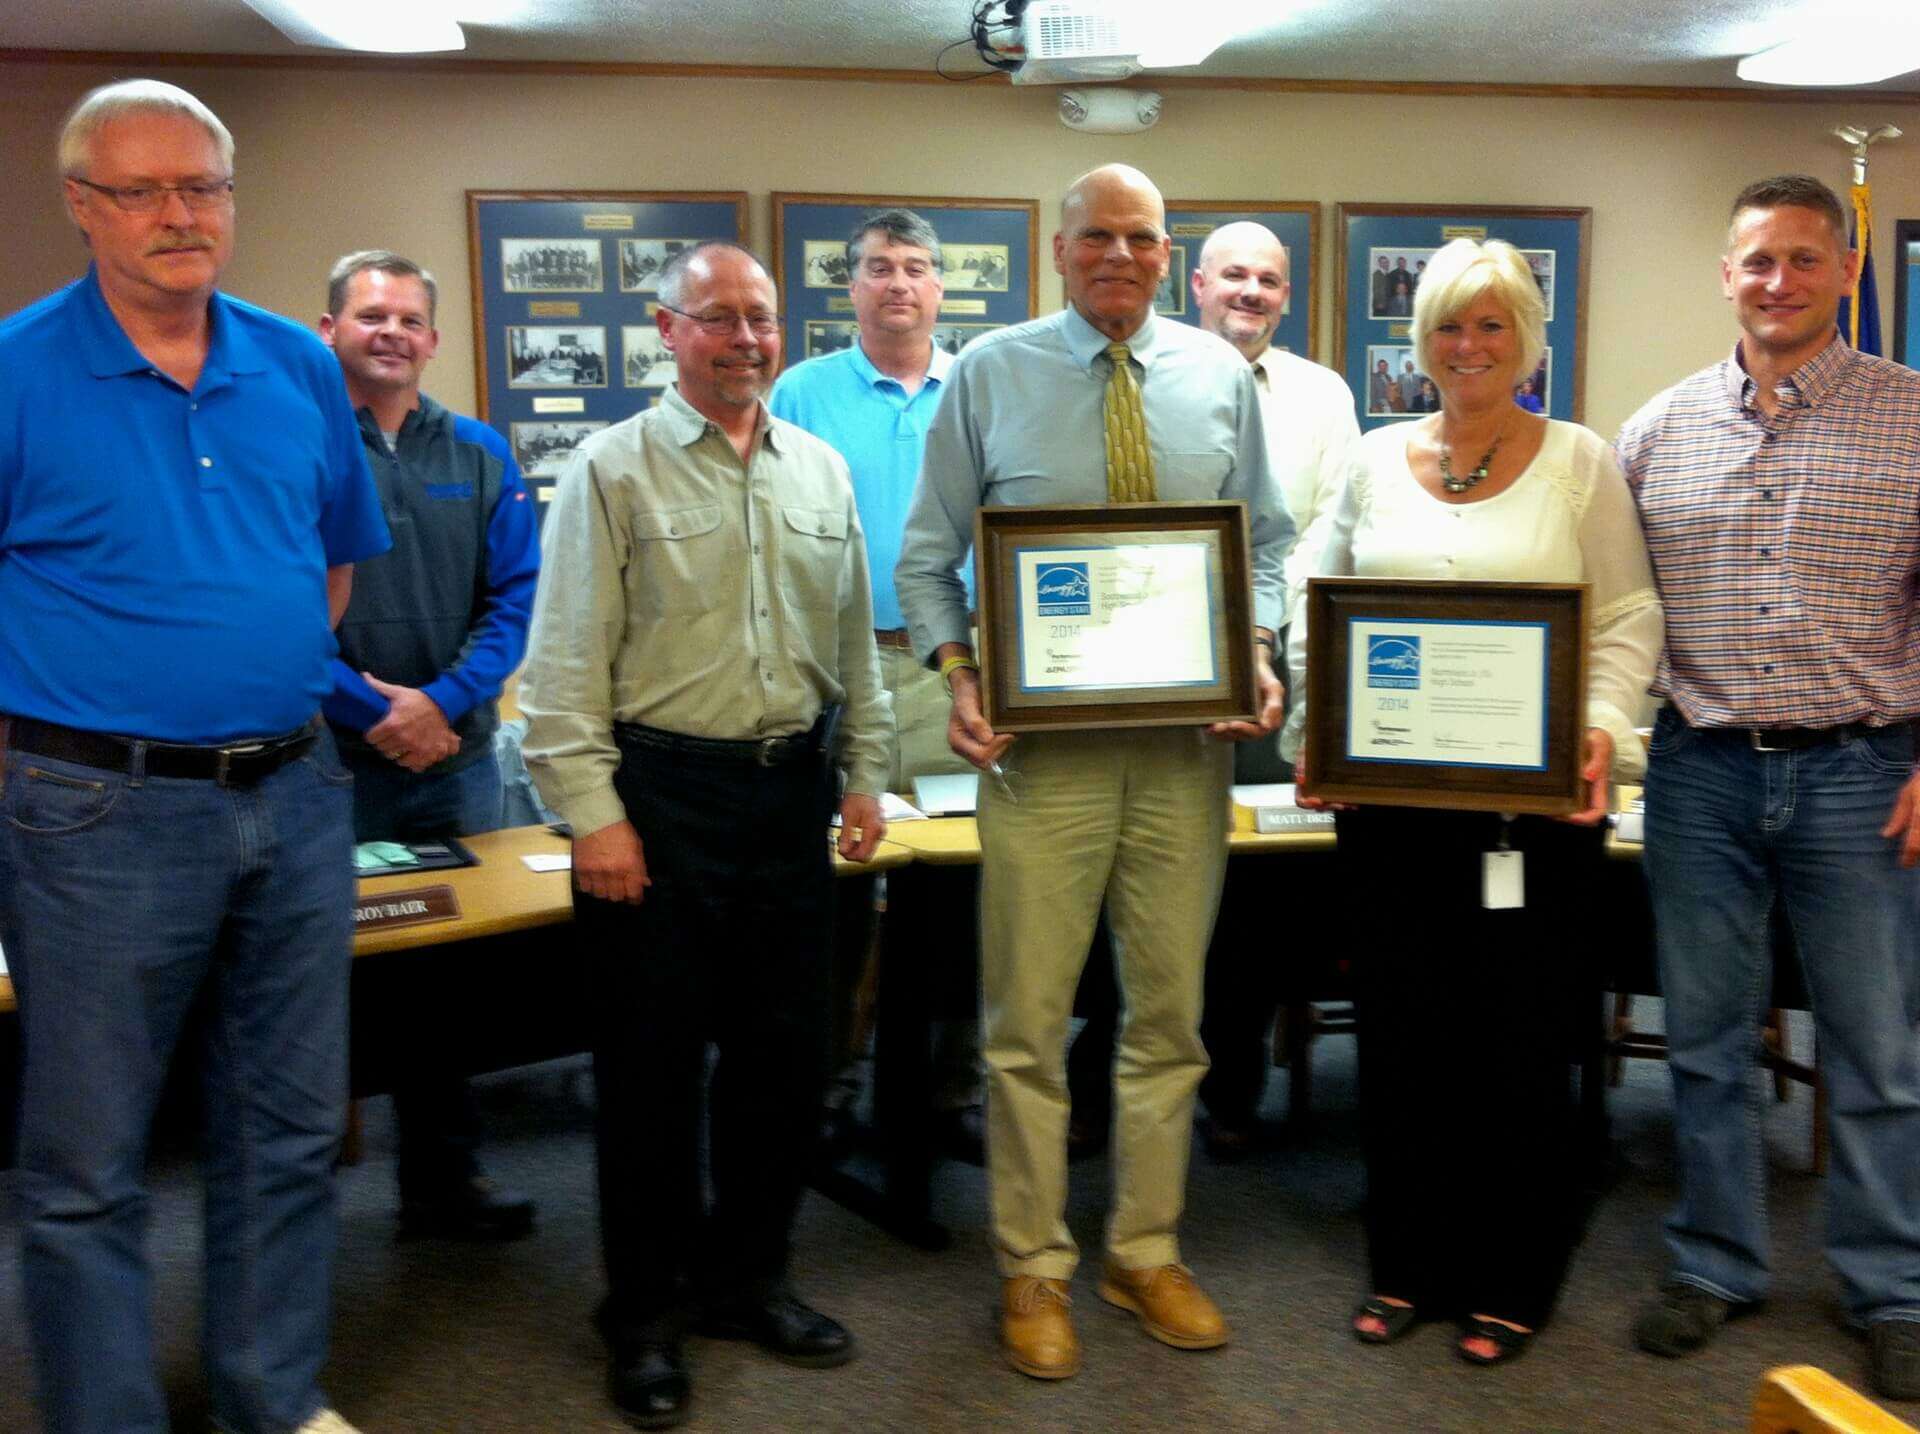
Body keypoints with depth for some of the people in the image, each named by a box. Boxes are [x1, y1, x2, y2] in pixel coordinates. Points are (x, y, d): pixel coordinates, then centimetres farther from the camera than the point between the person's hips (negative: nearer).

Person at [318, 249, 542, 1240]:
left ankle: (445, 1176, 24)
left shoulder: (479, 454, 9)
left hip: (456, 756, 3)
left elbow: (517, 594, 3)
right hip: (324, 760, -3)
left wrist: (441, 702, -11)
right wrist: (370, 712, -14)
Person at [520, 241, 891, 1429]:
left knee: (785, 1055, 12)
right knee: (653, 1065, 5)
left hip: (792, 794, 5)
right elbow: (568, 658, -8)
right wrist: (593, 811, -13)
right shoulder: (615, 468, -5)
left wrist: (866, 775, 13)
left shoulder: (823, 470, 10)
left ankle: (746, 1277, 31)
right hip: (661, 795, -5)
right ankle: (647, 1316, 22)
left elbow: (856, 639, 16)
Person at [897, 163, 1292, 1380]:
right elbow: (928, 558, 3)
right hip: (1042, 739, -2)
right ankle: (1035, 1270, 21)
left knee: (1171, 1012, 12)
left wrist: (1261, 651, -6)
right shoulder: (990, 374, 2)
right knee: (1029, 1021, 4)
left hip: (1189, 739, 3)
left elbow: (1268, 541, 12)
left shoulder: (1222, 377, 7)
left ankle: (1149, 1253, 29)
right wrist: (959, 673, -13)